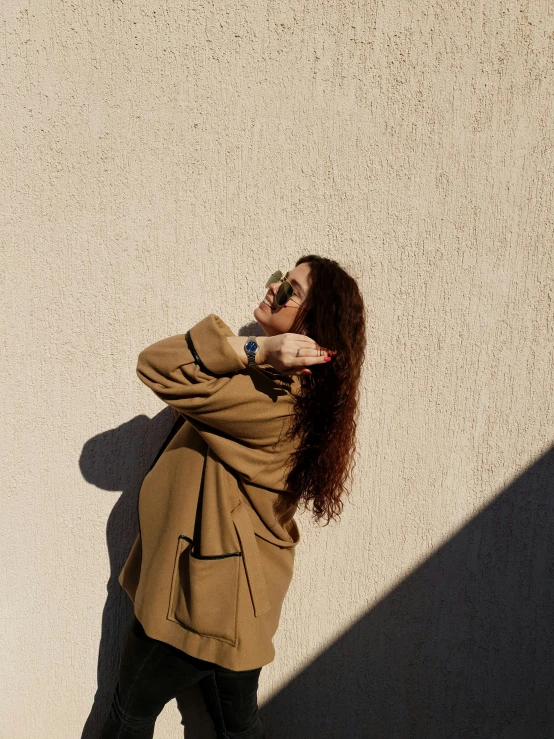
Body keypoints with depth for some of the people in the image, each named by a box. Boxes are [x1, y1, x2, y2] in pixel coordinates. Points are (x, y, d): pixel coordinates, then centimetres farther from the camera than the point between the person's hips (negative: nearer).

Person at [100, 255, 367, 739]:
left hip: (206, 593, -9)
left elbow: (156, 366, -29)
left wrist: (251, 351, -34)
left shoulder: (277, 397, -29)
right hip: (230, 587, 9)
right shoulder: (286, 380, 2)